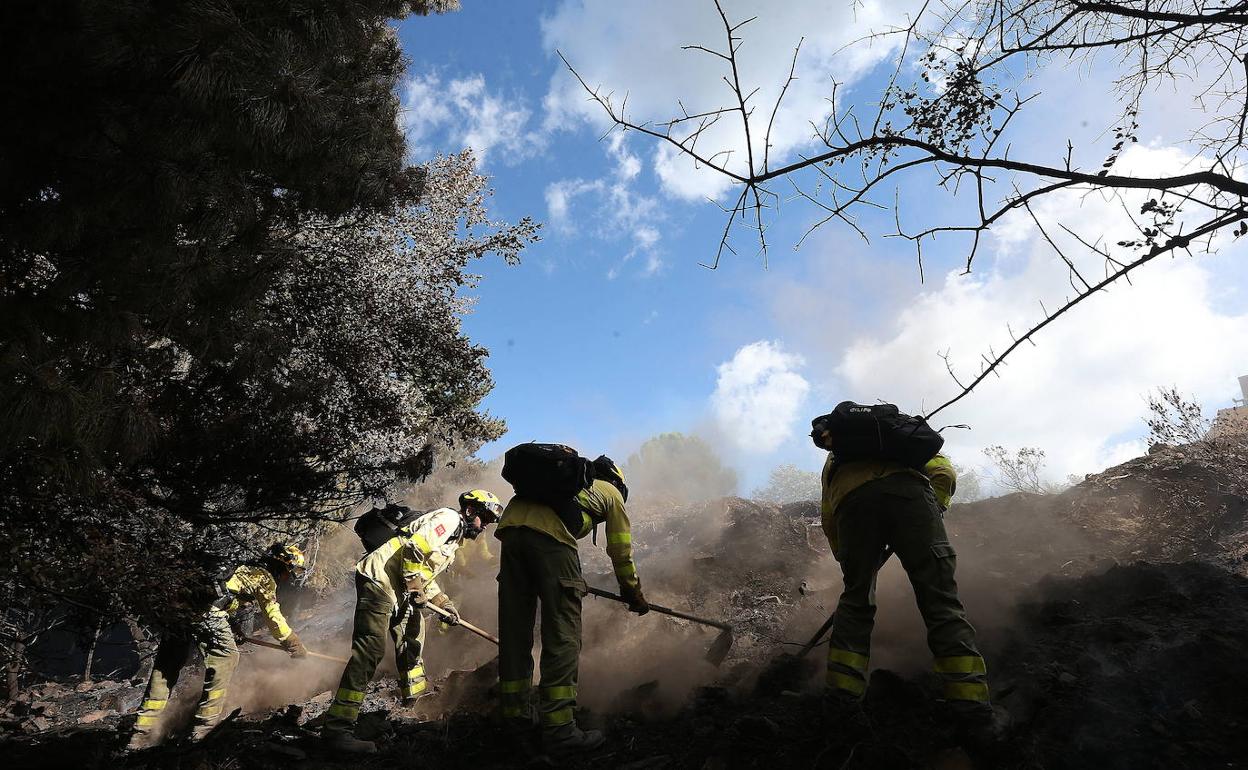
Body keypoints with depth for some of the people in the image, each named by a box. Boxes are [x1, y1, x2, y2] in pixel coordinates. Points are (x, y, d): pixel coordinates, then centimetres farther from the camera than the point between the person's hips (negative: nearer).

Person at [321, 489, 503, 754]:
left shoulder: (455, 536, 23)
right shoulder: (449, 518, -8)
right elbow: (415, 549, -21)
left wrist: (443, 602, 18)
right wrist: (415, 590, -16)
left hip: (398, 590, 11)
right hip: (378, 578, -11)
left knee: (412, 634, 22)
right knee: (370, 648, -17)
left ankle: (415, 693, 40)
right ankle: (336, 727, -19)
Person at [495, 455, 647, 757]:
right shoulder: (611, 492, 25)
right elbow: (621, 550, 26)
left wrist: (571, 582, 58)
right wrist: (634, 593, 40)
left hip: (510, 527, 6)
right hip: (549, 536, -6)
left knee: (514, 630, 13)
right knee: (563, 636, 0)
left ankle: (516, 717, 24)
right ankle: (559, 730, -1)